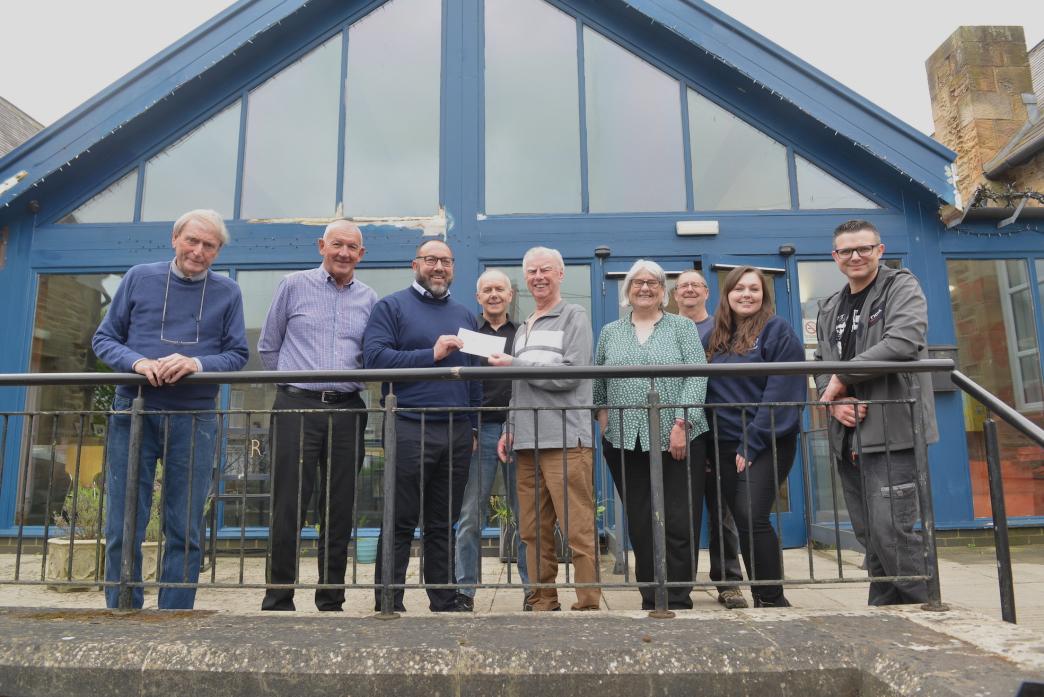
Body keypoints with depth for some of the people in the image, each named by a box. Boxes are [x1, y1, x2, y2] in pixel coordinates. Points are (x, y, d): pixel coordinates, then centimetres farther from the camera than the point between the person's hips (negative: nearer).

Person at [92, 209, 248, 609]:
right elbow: (103, 339, 8)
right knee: (123, 528, 3)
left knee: (184, 532, 5)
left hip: (194, 419, 0)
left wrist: (198, 363, -16)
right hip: (134, 412, 0)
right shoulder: (139, 278, 8)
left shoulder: (228, 292, 8)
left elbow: (237, 355, 4)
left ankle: (174, 617, 15)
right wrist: (136, 362, -12)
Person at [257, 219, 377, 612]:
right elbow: (268, 345, 12)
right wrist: (292, 379, 10)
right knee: (289, 509, -3)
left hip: (348, 411, 3)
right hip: (297, 407, -2)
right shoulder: (294, 285, 6)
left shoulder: (369, 299, 12)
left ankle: (331, 601, 17)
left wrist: (350, 380, 6)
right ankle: (278, 601, 9)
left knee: (340, 511, 6)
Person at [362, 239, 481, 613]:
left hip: (457, 432, 5)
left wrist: (473, 425, 13)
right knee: (400, 523, -1)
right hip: (409, 430, -5)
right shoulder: (391, 307, 4)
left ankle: (445, 599, 20)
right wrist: (432, 353, -14)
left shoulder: (465, 316, 19)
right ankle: (389, 603, 9)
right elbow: (375, 356, -10)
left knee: (444, 523, 11)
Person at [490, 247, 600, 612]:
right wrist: (509, 429, 14)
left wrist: (515, 365, -7)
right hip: (527, 444, 7)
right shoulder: (523, 329, 22)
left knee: (578, 530, -7)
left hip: (565, 440, -7)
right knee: (533, 531, 8)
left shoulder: (574, 317, 2)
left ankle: (588, 605, 1)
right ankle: (542, 602, 17)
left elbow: (569, 375, -11)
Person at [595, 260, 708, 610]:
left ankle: (678, 601, 8)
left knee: (680, 523, -3)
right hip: (625, 442, 2)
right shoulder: (610, 332, 14)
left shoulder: (683, 327, 6)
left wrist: (682, 423, -14)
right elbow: (598, 383, 17)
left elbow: (697, 377, -4)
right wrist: (603, 413, 2)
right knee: (640, 526, 5)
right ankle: (650, 601, 16)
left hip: (678, 440, -2)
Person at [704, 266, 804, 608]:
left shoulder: (777, 330, -3)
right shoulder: (715, 337, 14)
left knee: (753, 517, -16)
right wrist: (711, 444, 6)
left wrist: (753, 444, -16)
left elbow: (782, 391, -12)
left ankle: (773, 599, -2)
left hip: (767, 443, -6)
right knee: (744, 522, 8)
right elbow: (708, 390, 16)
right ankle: (762, 597, 19)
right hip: (726, 445, 6)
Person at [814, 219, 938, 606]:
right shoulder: (829, 309, 19)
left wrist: (842, 378, -13)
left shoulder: (901, 287, 1)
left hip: (891, 430, -6)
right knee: (869, 537, 11)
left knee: (892, 531, -11)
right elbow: (822, 367, 16)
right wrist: (834, 400, -6)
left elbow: (904, 342, -18)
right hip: (848, 435, 7)